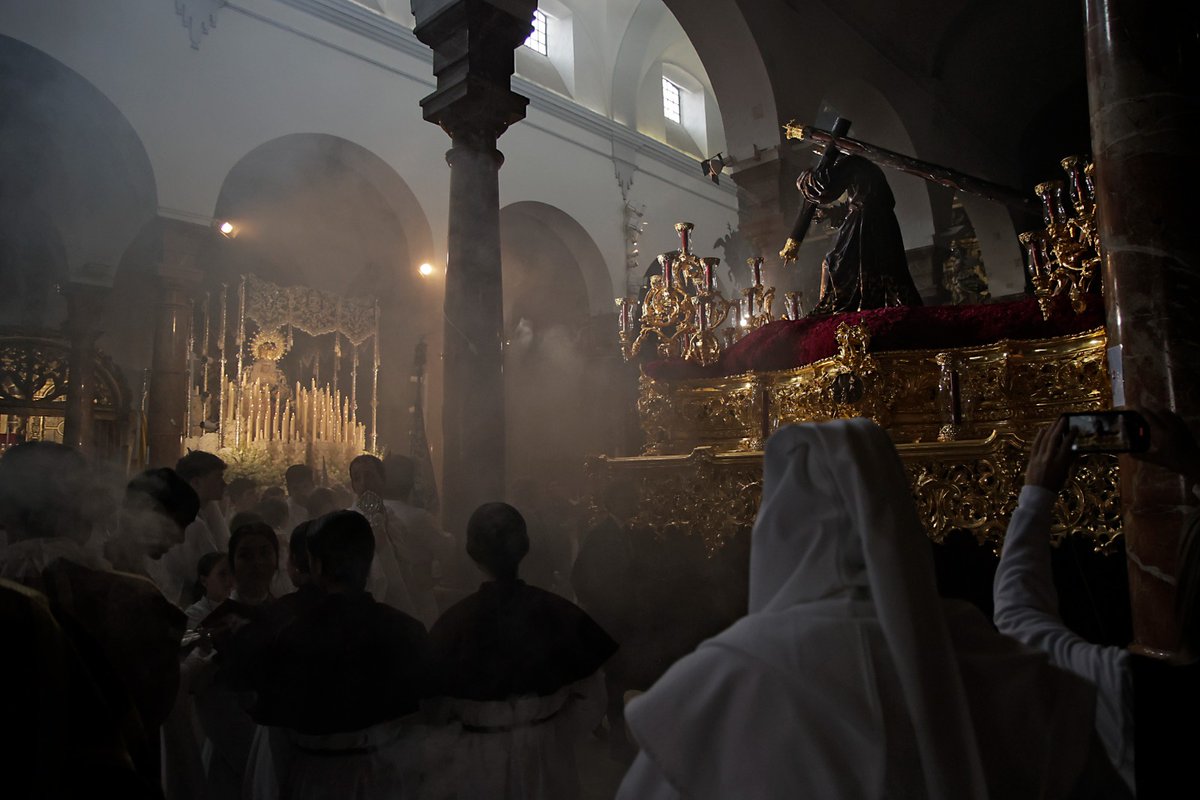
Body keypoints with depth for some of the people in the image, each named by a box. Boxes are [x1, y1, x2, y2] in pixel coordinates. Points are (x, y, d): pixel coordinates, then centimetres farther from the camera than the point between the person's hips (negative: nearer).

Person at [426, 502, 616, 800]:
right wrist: (554, 737, 6)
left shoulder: (455, 622, -21)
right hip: (545, 759, 2)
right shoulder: (560, 613, -15)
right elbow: (591, 701, -8)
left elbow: (436, 713, -13)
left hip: (477, 764, -1)